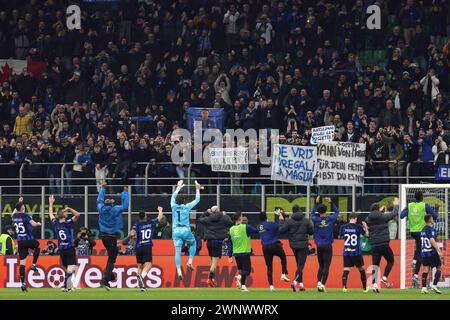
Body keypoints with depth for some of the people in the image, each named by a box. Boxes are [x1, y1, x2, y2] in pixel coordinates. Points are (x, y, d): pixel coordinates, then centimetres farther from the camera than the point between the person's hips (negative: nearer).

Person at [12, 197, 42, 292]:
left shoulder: (14, 216, 6)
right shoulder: (26, 215, -11)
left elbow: (15, 211, 31)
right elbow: (33, 224, -19)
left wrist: (19, 202, 41)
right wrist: (38, 224, 3)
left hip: (20, 241, 4)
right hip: (29, 240, -4)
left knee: (22, 262, 3)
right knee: (38, 246, 30)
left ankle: (22, 283, -2)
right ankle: (33, 265, 19)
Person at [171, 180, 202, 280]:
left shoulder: (174, 206, 4)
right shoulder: (187, 207, -2)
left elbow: (173, 196, 26)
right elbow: (197, 200, 11)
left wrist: (178, 187, 39)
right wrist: (197, 189, 24)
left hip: (176, 231, 2)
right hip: (186, 230, -2)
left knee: (177, 251, -2)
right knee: (193, 244, 26)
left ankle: (179, 271, -14)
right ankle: (190, 262, 12)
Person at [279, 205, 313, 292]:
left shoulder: (289, 221, -5)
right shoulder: (306, 221, -4)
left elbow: (281, 230, -6)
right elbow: (311, 232, 2)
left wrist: (281, 221, 8)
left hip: (294, 245, 2)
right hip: (303, 245, -2)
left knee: (299, 264, 17)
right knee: (301, 265, -5)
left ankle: (301, 284, 18)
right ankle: (295, 282, -26)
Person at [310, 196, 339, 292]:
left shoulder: (316, 220, -4)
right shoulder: (330, 219, -5)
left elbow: (312, 214, 20)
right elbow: (336, 212, 14)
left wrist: (316, 203, 23)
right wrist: (331, 203, 22)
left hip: (319, 245, 2)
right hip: (328, 246, -2)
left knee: (321, 266, 14)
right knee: (326, 266, -1)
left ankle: (319, 282, -1)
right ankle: (322, 284, -10)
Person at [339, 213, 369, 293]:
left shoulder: (343, 227, 1)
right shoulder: (358, 227, -7)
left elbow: (340, 237, 12)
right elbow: (366, 235, 0)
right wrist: (365, 227, 16)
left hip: (346, 252, 2)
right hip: (356, 252, -2)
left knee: (346, 269, 0)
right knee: (361, 269, 13)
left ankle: (344, 286, -18)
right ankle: (365, 288, 19)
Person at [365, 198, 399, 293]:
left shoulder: (369, 219, 3)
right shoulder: (383, 217, -7)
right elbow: (394, 214, 8)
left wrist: (380, 211, 37)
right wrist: (396, 205, 26)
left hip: (374, 245, 4)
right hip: (384, 244, -4)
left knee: (375, 265, 6)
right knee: (390, 261, 15)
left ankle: (374, 284, -3)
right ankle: (384, 277, -2)